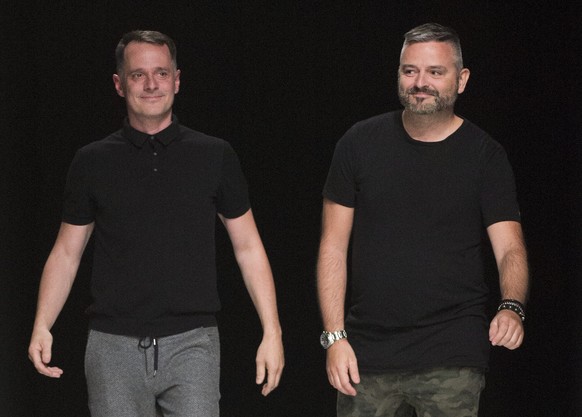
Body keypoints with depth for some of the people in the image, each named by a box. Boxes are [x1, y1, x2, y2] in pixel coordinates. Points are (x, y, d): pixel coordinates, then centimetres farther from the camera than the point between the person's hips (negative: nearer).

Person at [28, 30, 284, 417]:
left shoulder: (215, 156, 5)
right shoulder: (92, 163, 7)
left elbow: (248, 248, 8)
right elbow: (66, 253, 11)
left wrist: (272, 332, 1)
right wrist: (42, 327, -2)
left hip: (191, 342, -1)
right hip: (114, 345, 1)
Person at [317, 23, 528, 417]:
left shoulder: (484, 155, 2)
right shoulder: (361, 143, 5)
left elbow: (510, 247, -6)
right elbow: (333, 247, 6)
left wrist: (512, 307, -27)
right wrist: (335, 337, -2)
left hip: (452, 358, -2)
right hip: (366, 354, 2)